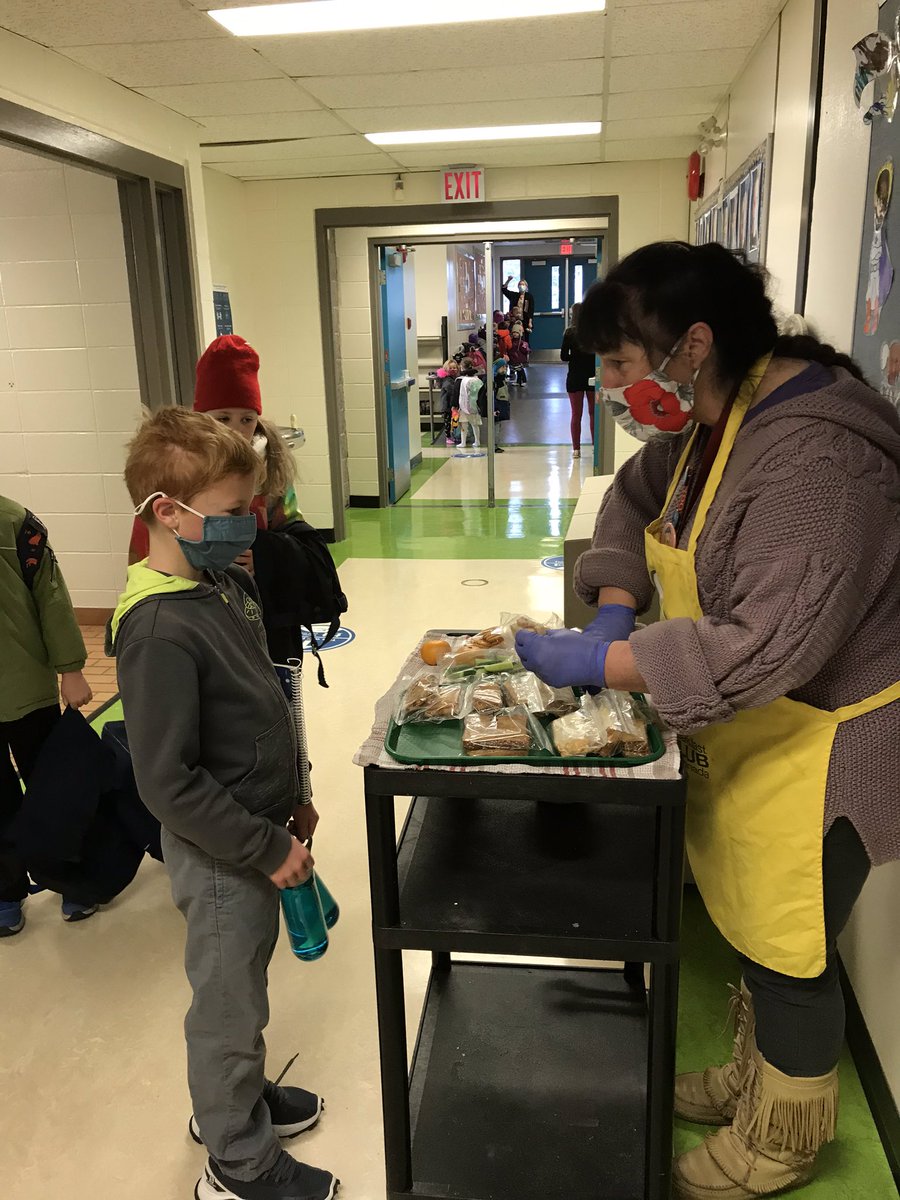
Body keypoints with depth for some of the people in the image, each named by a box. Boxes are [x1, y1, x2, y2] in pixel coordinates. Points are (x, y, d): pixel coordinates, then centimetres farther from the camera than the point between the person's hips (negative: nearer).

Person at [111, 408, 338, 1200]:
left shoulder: (230, 583, 0)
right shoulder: (159, 630, -28)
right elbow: (168, 783, -26)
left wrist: (290, 798, 14)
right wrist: (268, 848, -20)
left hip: (258, 830, 8)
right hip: (221, 856, -8)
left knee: (242, 984, 27)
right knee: (229, 1007, 13)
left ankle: (237, 1099, 50)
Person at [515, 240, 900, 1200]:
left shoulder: (812, 453, -29)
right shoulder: (710, 418, 0)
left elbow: (768, 645, -34)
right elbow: (635, 496, 15)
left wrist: (598, 665, -28)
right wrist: (616, 607, -3)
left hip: (816, 745, -8)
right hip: (741, 727, 8)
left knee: (787, 951, 11)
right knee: (747, 924, 23)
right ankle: (755, 1080, 48)